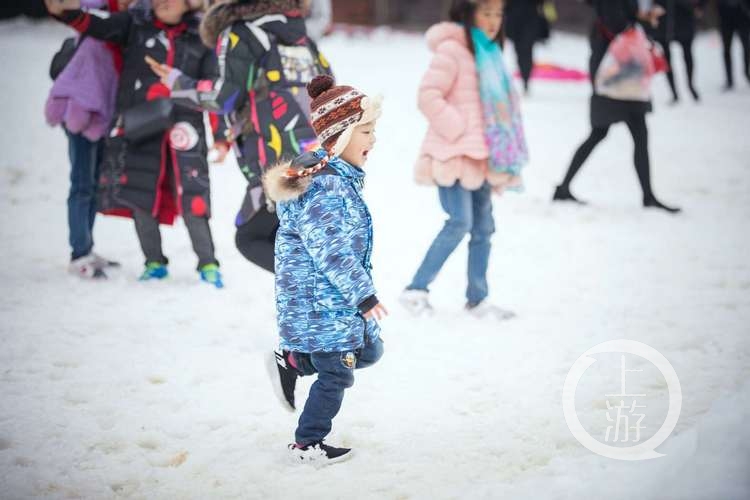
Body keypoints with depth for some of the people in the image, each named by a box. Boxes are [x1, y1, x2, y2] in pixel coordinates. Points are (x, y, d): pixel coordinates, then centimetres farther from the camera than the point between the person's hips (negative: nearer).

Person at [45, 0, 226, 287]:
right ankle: (155, 263, 21)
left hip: (181, 128, -2)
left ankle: (208, 265, 6)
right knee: (138, 195, 5)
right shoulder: (136, 24, 8)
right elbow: (98, 27, -4)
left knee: (191, 199, -8)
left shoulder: (200, 37, 7)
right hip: (135, 127, 2)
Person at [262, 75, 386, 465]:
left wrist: (360, 290, 27)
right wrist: (364, 295, -21)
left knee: (368, 350, 20)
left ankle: (290, 362, 25)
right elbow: (332, 252, -27)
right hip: (323, 304, -10)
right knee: (336, 374, 3)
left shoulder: (338, 177, 7)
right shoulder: (324, 188, -27)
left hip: (337, 297, 10)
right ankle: (307, 444, 18)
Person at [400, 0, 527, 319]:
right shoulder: (452, 50, -10)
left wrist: (499, 158, 18)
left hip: (478, 158, 9)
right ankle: (416, 290, -9)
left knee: (483, 227, 8)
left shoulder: (488, 53, 17)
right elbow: (429, 96, -18)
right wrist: (457, 129, -17)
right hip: (453, 155, -9)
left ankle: (477, 299, 16)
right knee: (460, 223, -16)